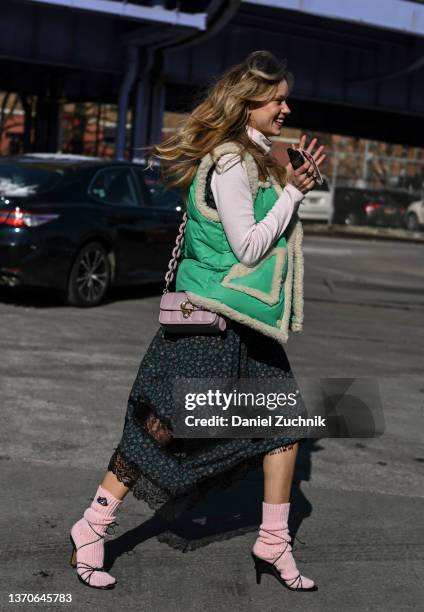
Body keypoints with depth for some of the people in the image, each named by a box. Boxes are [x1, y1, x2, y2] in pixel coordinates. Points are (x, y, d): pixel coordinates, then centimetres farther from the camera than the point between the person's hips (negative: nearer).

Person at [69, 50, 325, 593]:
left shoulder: (253, 158, 13)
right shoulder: (230, 161, -17)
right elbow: (247, 246, -20)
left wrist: (296, 184, 6)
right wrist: (292, 192, -12)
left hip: (247, 319, 10)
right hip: (211, 319, -10)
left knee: (284, 420, 8)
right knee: (165, 429, -3)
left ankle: (273, 545, 19)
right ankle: (91, 531, 11)